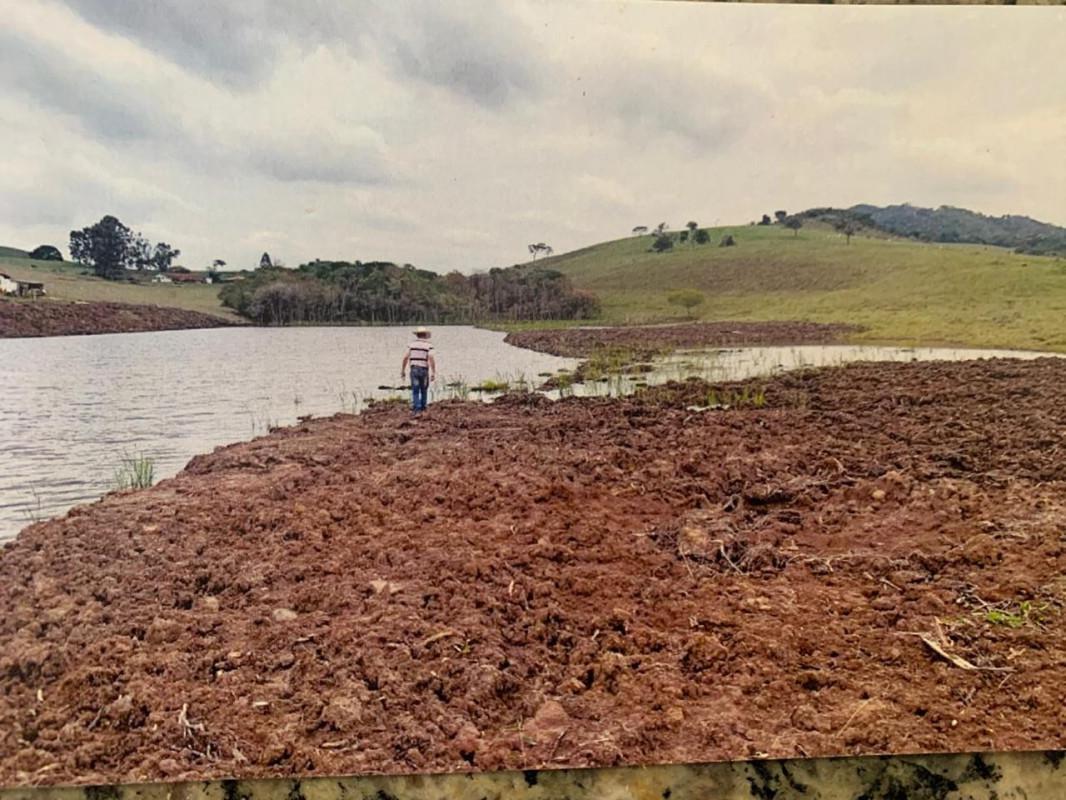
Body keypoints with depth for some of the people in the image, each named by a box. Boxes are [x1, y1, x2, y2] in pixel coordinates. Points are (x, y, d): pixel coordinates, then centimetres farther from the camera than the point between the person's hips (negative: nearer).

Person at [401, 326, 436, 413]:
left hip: (414, 369, 1)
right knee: (424, 391, 16)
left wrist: (403, 370, 10)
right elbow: (431, 359, -12)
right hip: (424, 370, -1)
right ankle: (423, 408, 24)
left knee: (415, 391, 1)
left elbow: (406, 358, 1)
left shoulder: (411, 344, 5)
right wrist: (433, 373, -12)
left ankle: (416, 408, -11)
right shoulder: (428, 345, -2)